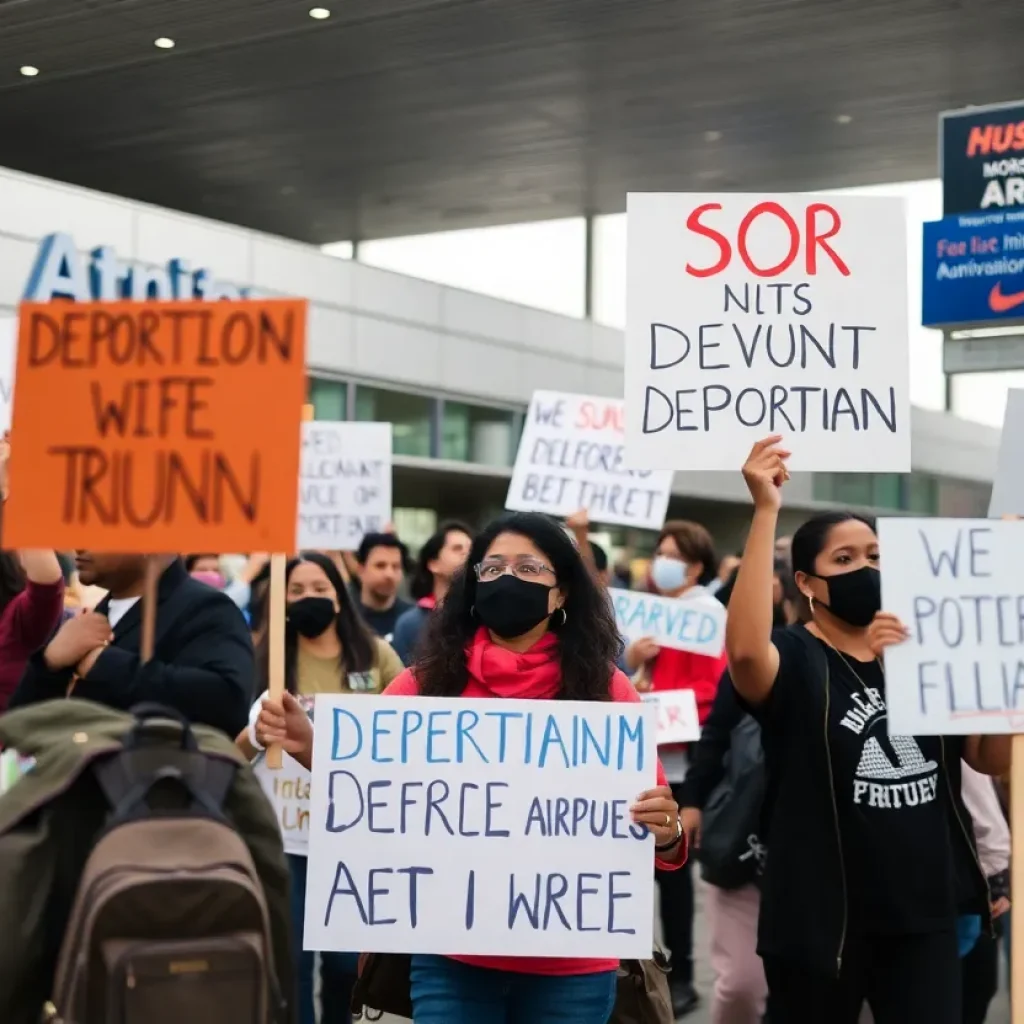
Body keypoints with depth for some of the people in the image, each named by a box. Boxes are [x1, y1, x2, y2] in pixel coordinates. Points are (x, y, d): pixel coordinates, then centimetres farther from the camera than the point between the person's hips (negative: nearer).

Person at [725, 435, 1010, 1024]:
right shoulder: (794, 660, -8)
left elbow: (995, 760, 8)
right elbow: (744, 647, -33)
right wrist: (767, 510, -32)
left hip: (926, 915, 5)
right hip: (824, 919, -4)